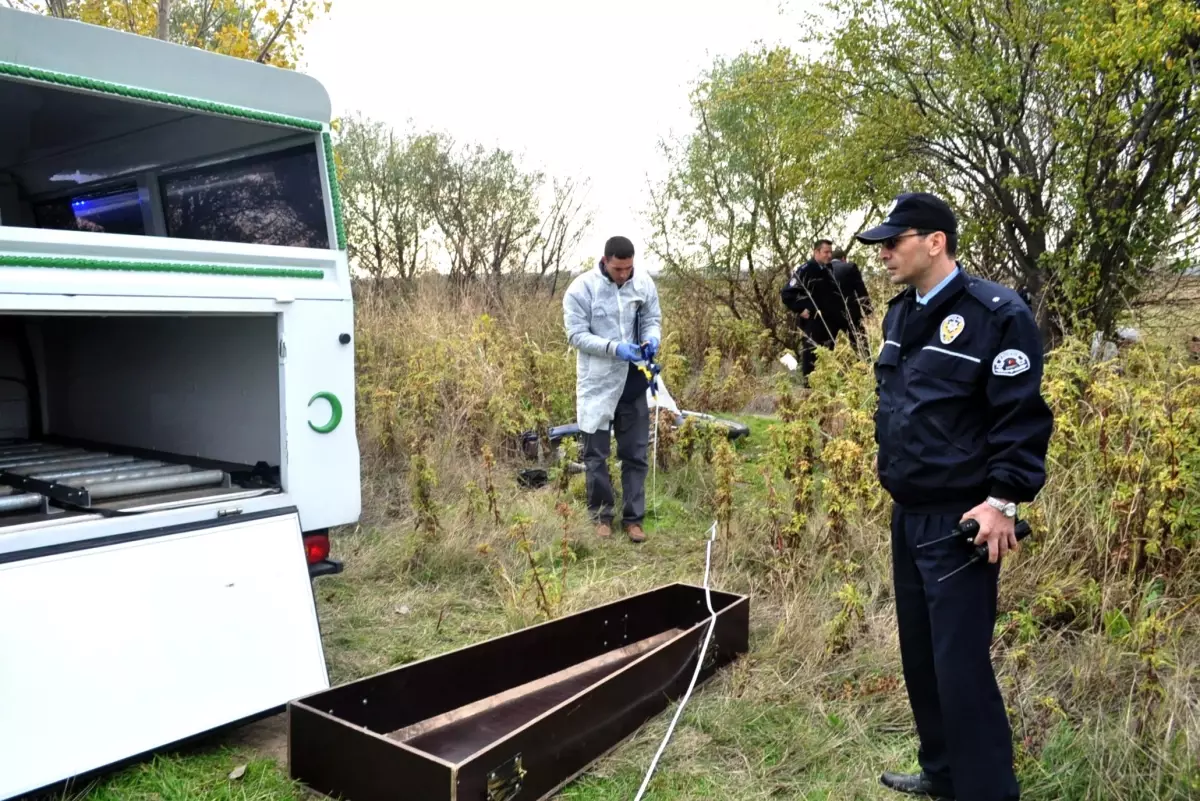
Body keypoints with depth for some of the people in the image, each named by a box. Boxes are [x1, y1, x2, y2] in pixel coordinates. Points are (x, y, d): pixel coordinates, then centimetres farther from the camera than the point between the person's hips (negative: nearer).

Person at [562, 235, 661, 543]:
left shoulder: (645, 284, -2)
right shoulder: (581, 288, -13)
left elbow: (652, 320, 8)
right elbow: (576, 335, -14)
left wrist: (652, 339, -15)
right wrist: (615, 348, -26)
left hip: (633, 381, 3)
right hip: (598, 383, -3)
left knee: (635, 454, 10)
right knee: (596, 454, 8)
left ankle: (634, 517, 21)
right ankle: (601, 515, 24)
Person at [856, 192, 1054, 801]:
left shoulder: (997, 314, -14)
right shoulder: (900, 313, 11)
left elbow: (1024, 417, -16)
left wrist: (1004, 500, -20)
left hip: (960, 521, -8)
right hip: (907, 514, 8)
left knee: (960, 664, -5)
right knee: (919, 654, 17)